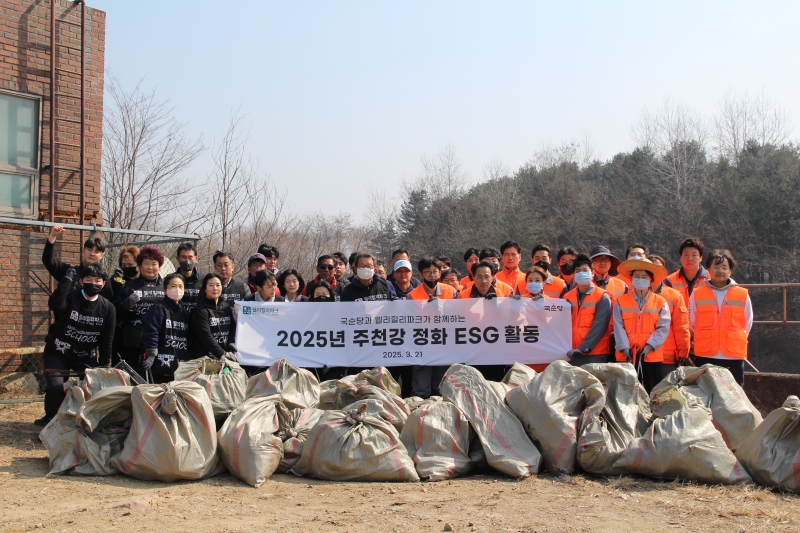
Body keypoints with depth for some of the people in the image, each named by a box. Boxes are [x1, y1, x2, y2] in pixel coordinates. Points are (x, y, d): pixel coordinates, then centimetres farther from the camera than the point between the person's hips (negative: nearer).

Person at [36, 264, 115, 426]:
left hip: (85, 356, 3)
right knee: (55, 388, -19)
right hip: (57, 353, -3)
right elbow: (55, 305, -41)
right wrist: (67, 279, -40)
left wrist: (104, 366, -5)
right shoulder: (69, 297, -15)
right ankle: (51, 420, 7)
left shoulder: (108, 308, -6)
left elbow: (106, 340, -3)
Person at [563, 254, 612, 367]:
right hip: (572, 354, 4)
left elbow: (599, 326, -10)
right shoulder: (567, 297, 12)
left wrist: (583, 348, -18)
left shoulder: (602, 297, -1)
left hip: (595, 355, -4)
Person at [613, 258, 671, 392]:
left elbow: (663, 328, -4)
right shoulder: (621, 302, 7)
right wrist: (625, 349, -13)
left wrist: (648, 347, -15)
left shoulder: (660, 302, 6)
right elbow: (619, 327, -1)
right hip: (626, 357, 0)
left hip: (652, 357, 0)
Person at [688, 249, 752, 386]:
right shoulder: (696, 294, 3)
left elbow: (747, 325, 13)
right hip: (705, 357, 0)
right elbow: (691, 324, 11)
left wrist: (735, 342, 11)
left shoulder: (743, 295, 5)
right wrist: (703, 341, 10)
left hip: (734, 357, 1)